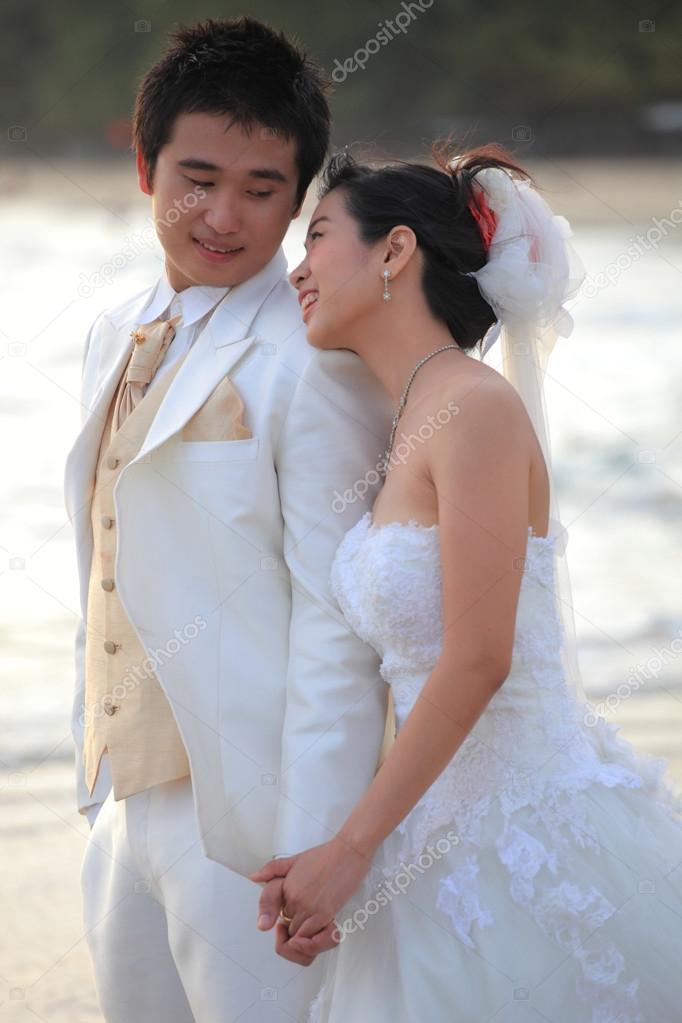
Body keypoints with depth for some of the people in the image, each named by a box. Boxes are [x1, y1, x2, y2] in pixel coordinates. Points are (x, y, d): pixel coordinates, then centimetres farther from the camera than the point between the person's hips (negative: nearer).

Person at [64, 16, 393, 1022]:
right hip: (128, 808, 8)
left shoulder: (314, 363, -14)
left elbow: (336, 626, -17)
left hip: (247, 824, -7)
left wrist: (316, 857, -19)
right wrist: (96, 769, 15)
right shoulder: (117, 336, 12)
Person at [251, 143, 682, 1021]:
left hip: (533, 838, -8)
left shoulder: (478, 406, -14)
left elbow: (478, 659, -19)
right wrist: (333, 854, 3)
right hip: (447, 840, 8)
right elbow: (411, 675, 11)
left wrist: (352, 848, -15)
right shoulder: (404, 430, 12)